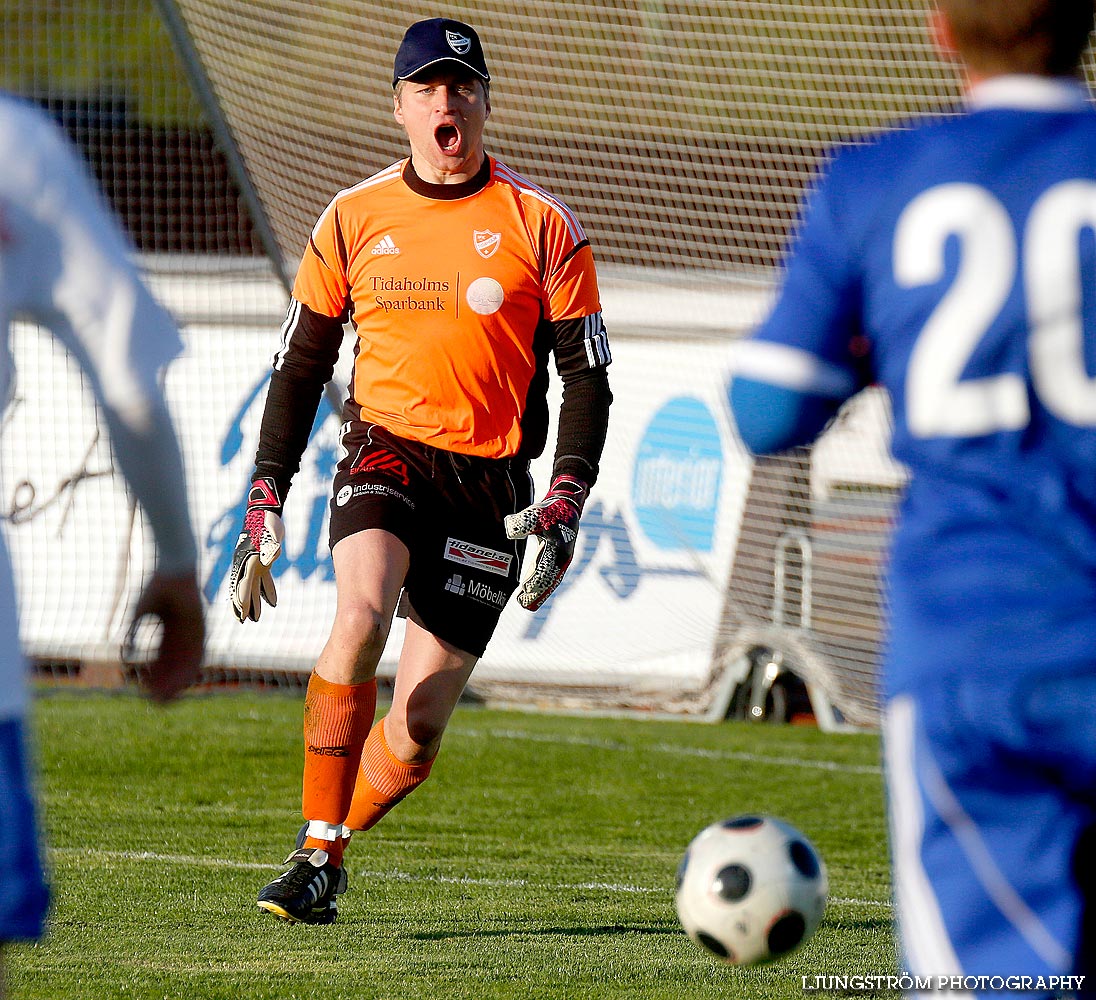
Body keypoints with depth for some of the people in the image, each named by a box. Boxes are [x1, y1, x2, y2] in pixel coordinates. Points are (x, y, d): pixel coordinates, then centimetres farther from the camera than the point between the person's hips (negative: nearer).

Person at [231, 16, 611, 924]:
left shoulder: (541, 226, 2)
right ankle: (317, 848, -20)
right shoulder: (355, 219, 6)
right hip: (386, 450, 0)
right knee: (360, 614, -30)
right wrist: (266, 500, 5)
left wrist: (567, 502, -9)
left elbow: (586, 375, 3)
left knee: (419, 728, -4)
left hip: (490, 478, 0)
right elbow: (301, 364, 12)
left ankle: (333, 848, 23)